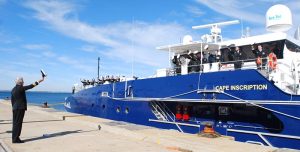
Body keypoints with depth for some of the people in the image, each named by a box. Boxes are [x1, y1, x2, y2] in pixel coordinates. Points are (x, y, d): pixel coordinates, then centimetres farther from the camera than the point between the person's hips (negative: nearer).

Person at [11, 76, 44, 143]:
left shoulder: (13, 89, 14)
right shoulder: (20, 88, -14)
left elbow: (12, 100, 18)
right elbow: (30, 86, -16)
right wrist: (39, 81, -11)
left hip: (15, 108, 9)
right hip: (20, 108, -9)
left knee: (15, 123, 12)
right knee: (18, 123, -5)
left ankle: (15, 138, 18)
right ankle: (15, 139, -1)